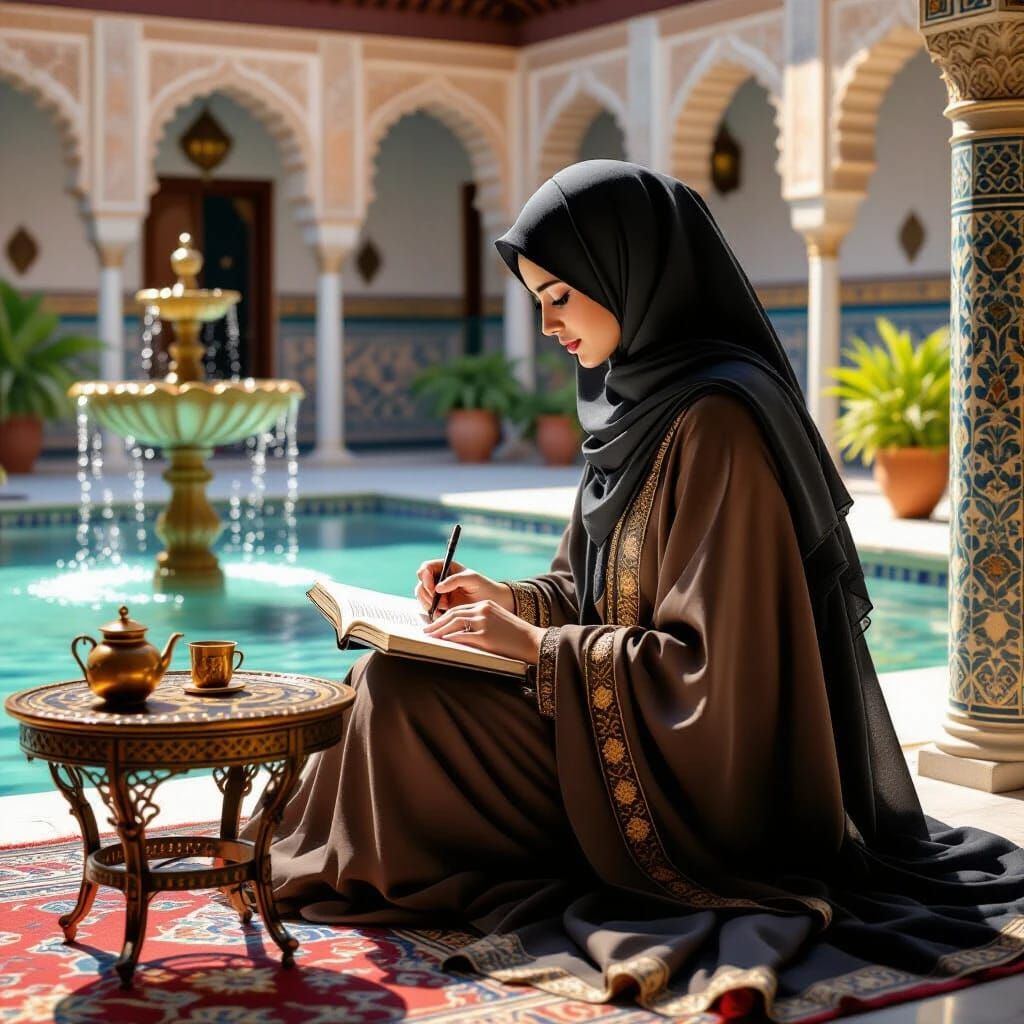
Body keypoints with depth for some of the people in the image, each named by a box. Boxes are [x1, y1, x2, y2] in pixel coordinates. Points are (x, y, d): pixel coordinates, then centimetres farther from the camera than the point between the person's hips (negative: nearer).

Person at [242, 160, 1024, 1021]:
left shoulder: (716, 423, -23)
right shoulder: (640, 398, 6)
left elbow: (711, 659, -24)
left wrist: (540, 650, -20)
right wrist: (514, 602, -1)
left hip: (693, 779, -10)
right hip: (642, 722, 10)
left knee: (400, 693, -15)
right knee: (393, 677, 11)